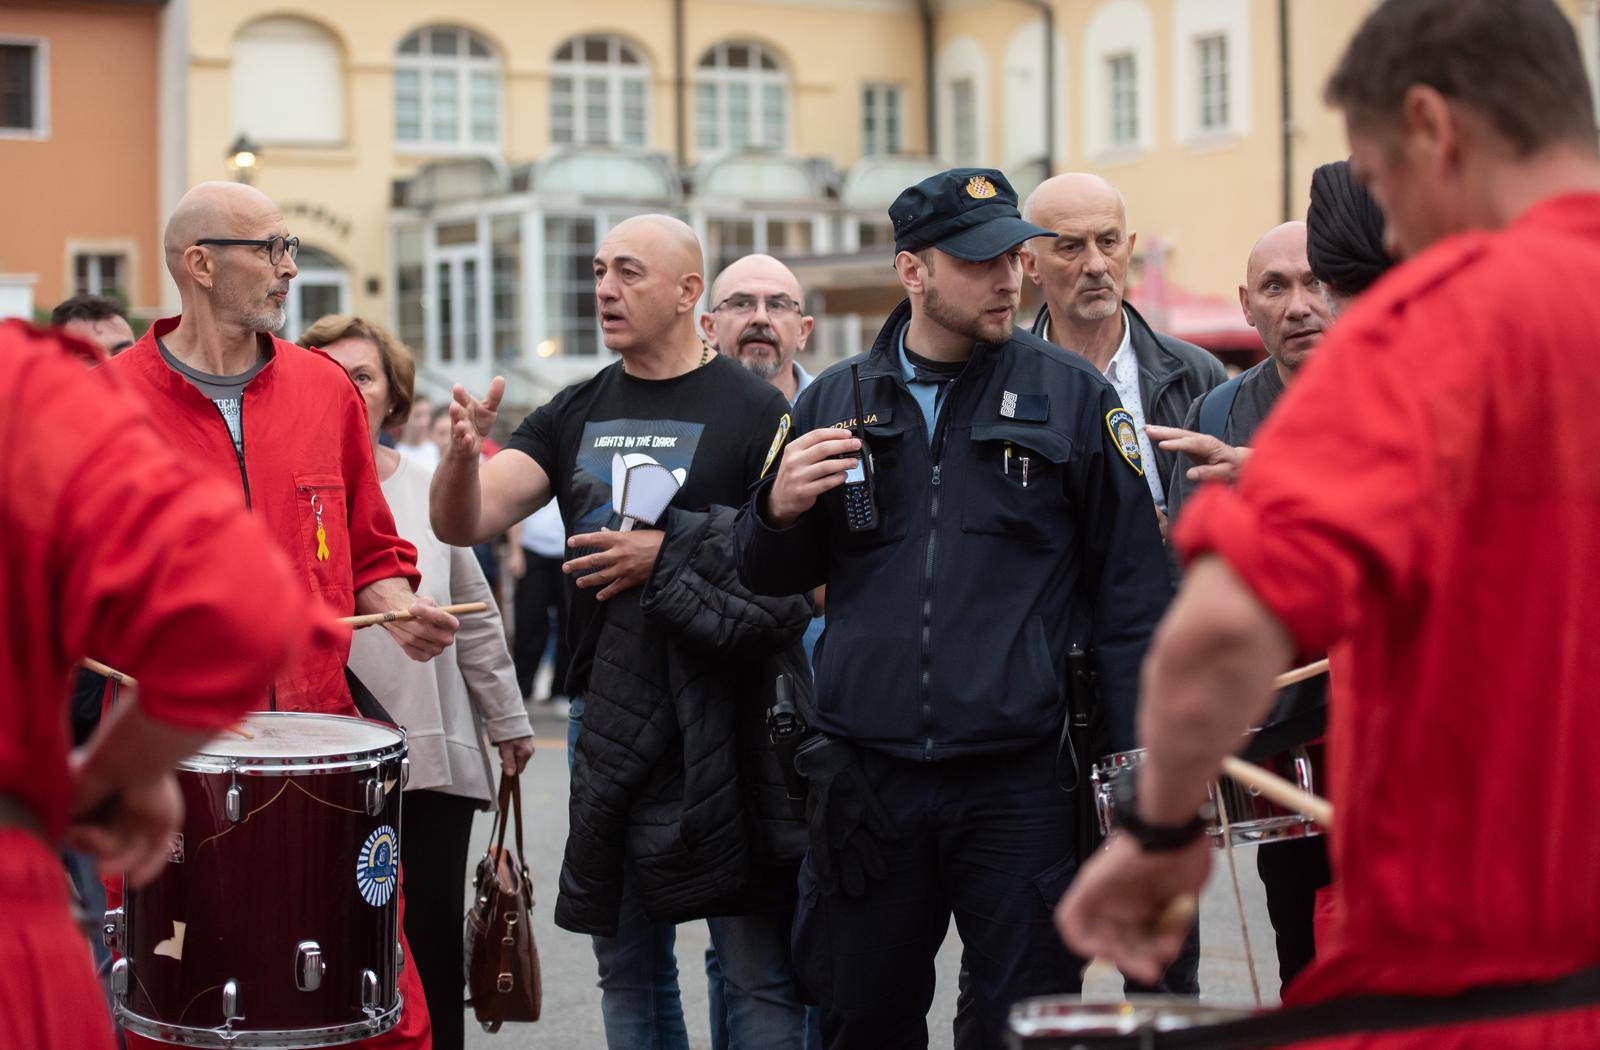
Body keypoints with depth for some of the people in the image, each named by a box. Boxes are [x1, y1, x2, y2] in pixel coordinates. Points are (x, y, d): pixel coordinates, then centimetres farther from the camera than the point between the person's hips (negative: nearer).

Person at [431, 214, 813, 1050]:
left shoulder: (756, 412, -4)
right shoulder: (574, 416, 10)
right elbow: (461, 524, 1)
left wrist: (672, 555, -15)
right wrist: (463, 454, -21)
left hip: (727, 723, -5)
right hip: (607, 722, 5)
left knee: (760, 974, -1)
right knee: (627, 969, 14)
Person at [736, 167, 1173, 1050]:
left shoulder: (1072, 395, 2)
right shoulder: (833, 404, 9)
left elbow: (1132, 586, 3)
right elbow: (769, 578, 16)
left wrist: (1137, 757, -3)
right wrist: (778, 512, -7)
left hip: (1019, 783, -2)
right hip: (866, 785, 2)